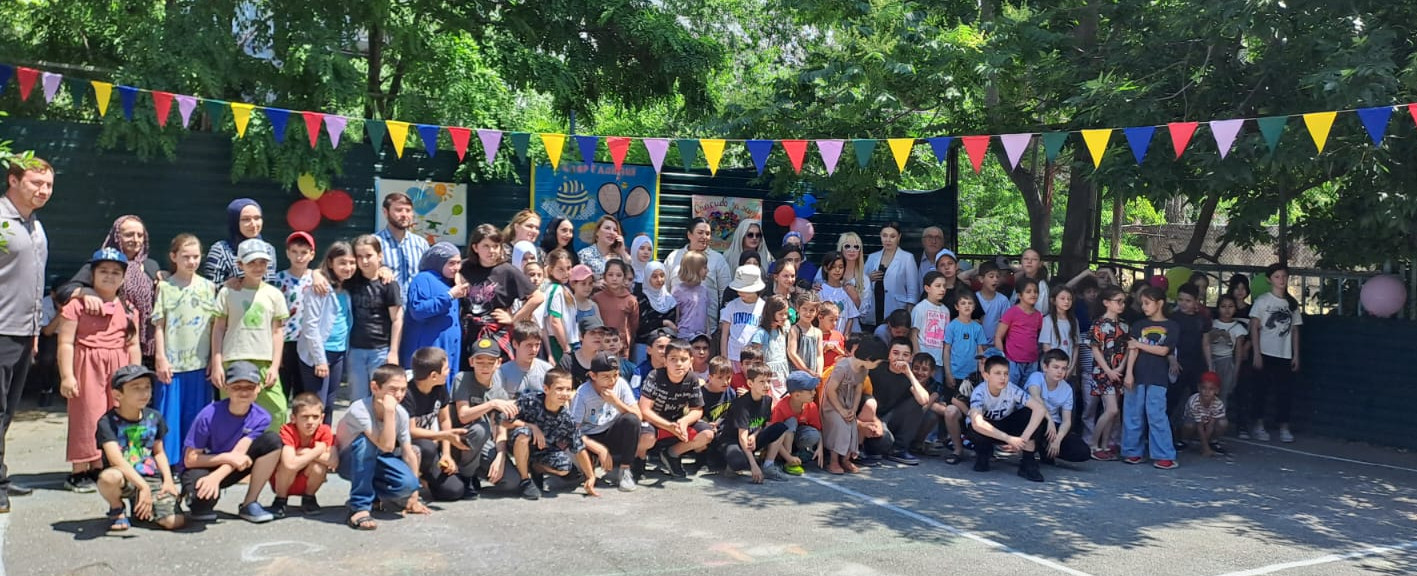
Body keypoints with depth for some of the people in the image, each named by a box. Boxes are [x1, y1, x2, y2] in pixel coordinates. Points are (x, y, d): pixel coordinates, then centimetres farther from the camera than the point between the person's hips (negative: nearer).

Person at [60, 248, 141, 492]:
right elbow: (66, 343, -6)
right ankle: (79, 472, 6)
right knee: (86, 416, -2)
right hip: (88, 367, -5)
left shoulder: (128, 309, 11)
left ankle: (99, 468, 17)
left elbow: (133, 345, 12)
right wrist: (66, 375, -12)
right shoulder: (77, 305, -3)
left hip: (119, 369, 5)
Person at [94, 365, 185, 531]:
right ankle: (117, 510, -3)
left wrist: (168, 480, 1)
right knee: (110, 477, -41)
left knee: (175, 521, -17)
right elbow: (116, 460, -22)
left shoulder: (154, 418, 6)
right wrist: (143, 487, -30)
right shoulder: (107, 422, -11)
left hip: (151, 478, 4)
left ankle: (139, 507, 19)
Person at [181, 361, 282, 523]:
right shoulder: (210, 415, -21)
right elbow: (190, 459, -16)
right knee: (204, 497, -39)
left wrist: (216, 476, -36)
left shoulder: (260, 418, -13)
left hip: (228, 471, 4)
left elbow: (238, 454, -19)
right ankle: (199, 505, 3)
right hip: (200, 468, -4)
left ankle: (249, 504, -11)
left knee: (272, 441, -20)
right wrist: (227, 457, -26)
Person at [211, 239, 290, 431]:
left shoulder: (274, 294, 9)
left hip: (264, 364, 1)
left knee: (276, 414, -8)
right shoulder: (228, 292, 5)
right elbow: (218, 329, 6)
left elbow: (278, 332, 8)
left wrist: (275, 366, 0)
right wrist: (217, 364, -1)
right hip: (233, 363, -1)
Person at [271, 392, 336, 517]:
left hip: (307, 483, 3)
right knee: (288, 464, -33)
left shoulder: (324, 431, -17)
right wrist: (317, 450, -33)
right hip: (283, 482, -2)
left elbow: (334, 462, -31)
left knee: (319, 467, -29)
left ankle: (309, 499, 2)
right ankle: (280, 501, -6)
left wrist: (305, 452, -30)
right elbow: (290, 464, -43)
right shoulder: (288, 431, -27)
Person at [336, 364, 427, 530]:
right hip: (350, 463, -4)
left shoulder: (401, 413, -16)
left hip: (376, 461, 4)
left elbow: (409, 454, -9)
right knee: (365, 441, -38)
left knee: (408, 483, -26)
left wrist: (413, 497, -7)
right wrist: (389, 411, -43)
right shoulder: (359, 410, -32)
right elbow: (386, 446, -40)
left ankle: (374, 494, 9)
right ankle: (359, 508, -29)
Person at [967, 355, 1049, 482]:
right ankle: (983, 453, -2)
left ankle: (1028, 463, -16)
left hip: (1006, 426, 2)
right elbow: (977, 423, -45)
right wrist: (1009, 439, -47)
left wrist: (1024, 438, -40)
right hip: (987, 431, -2)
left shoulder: (1012, 390, -24)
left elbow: (1040, 409, -31)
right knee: (976, 430, -38)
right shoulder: (979, 392, -30)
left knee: (1031, 413, -25)